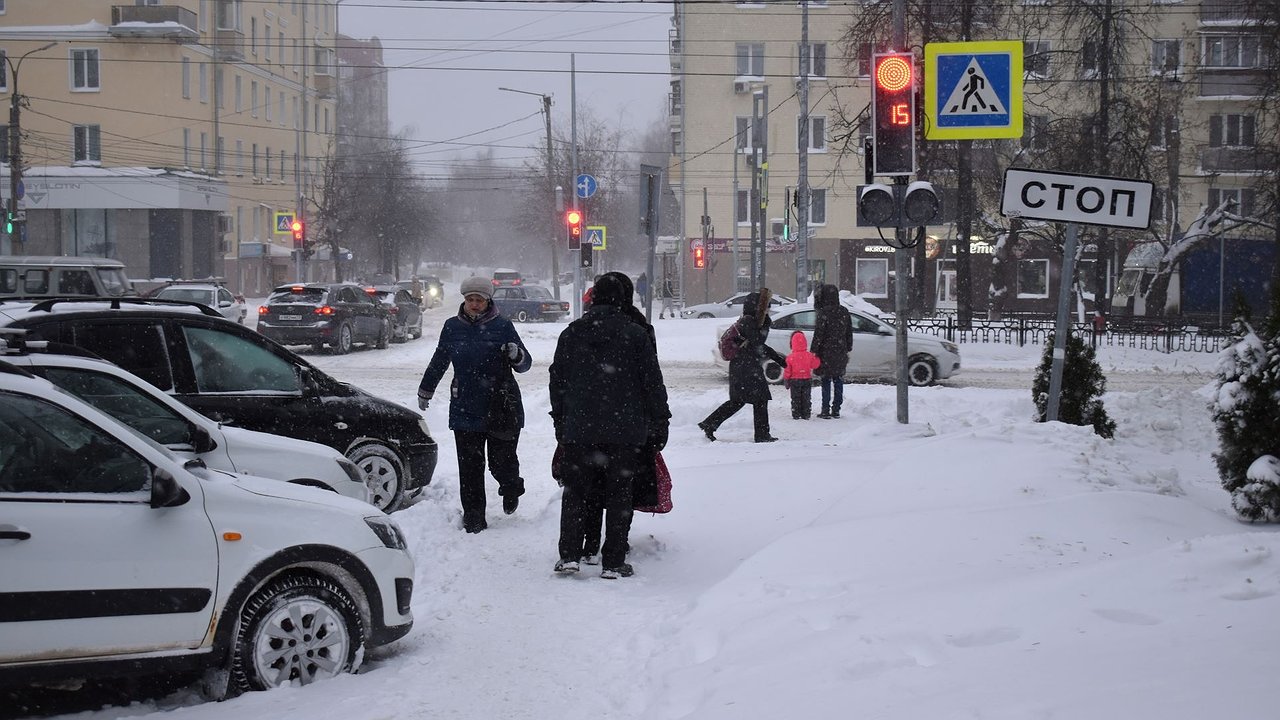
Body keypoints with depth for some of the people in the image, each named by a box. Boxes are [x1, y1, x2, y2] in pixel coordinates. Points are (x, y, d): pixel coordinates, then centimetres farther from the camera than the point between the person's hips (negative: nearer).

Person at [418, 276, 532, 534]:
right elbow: (438, 362, 20)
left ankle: (511, 489, 34)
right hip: (465, 407, 2)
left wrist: (517, 355, -20)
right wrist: (425, 391, 29)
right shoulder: (452, 327, 5)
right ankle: (473, 517, 11)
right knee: (469, 467, 0)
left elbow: (525, 365, 2)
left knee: (501, 461, 0)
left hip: (502, 407, -2)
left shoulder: (502, 326, -2)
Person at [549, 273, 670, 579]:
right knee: (618, 495, 4)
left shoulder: (570, 334, 5)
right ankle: (613, 562, 4)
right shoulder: (636, 335, -4)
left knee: (575, 492, 12)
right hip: (625, 431, -2)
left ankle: (568, 556, 9)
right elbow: (653, 384, -2)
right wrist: (659, 424, 6)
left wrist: (560, 422, 19)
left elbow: (557, 382, 10)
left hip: (578, 430, 2)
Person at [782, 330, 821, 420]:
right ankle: (806, 415, 12)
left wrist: (786, 380, 4)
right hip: (807, 379, 2)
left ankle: (796, 415, 7)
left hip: (794, 380, -2)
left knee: (795, 399, 8)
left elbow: (787, 371, -8)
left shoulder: (790, 357, -12)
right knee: (806, 398, 10)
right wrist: (816, 357, 19)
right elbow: (815, 365, 3)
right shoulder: (809, 356, -9)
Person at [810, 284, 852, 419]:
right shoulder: (844, 312, 6)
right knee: (838, 380, 10)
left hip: (826, 353, -6)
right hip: (841, 352, 6)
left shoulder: (824, 313, -14)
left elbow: (819, 334, -14)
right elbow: (849, 332, 13)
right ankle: (836, 410, 13)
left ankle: (825, 410, -1)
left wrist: (813, 350, -8)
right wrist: (848, 349, 22)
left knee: (826, 381, -1)